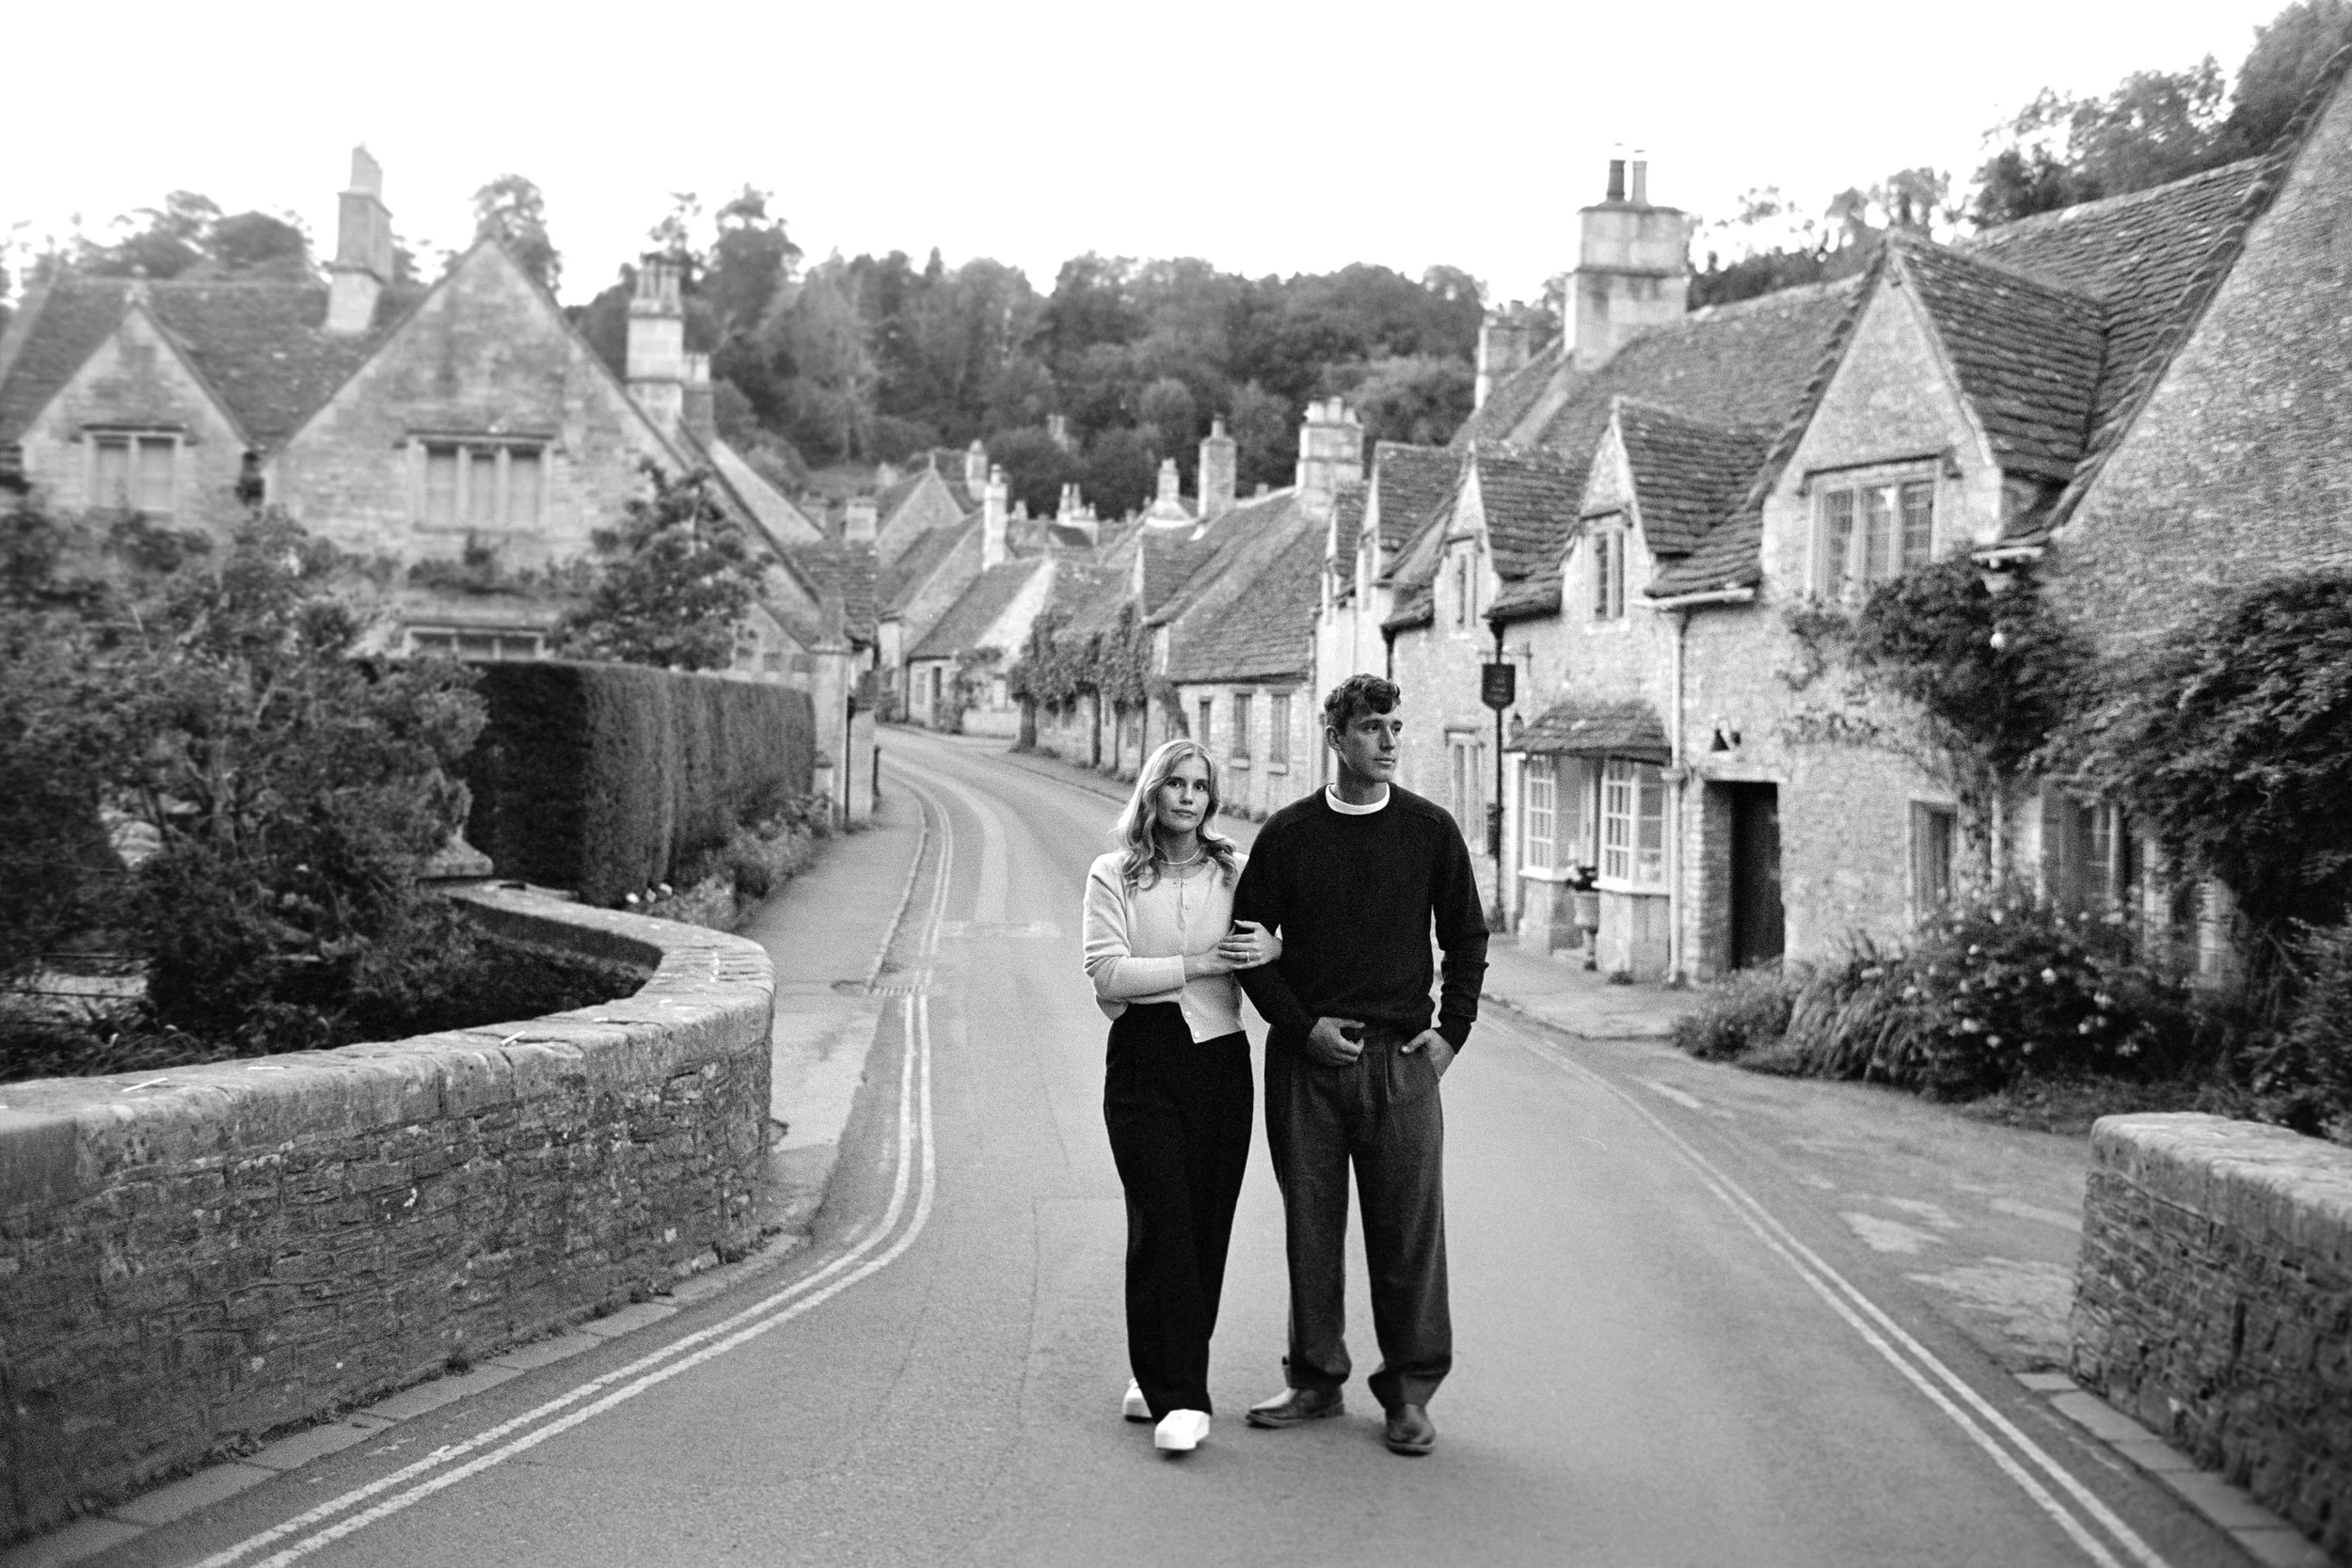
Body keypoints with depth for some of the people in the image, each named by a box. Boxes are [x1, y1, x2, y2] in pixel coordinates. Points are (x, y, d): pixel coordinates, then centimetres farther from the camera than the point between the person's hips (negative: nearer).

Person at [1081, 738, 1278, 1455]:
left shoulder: (1233, 870, 11)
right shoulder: (1114, 875, 3)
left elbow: (1277, 949, 14)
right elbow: (1107, 973, -7)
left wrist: (1272, 948, -10)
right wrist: (1200, 963, -12)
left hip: (1220, 1059, 3)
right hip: (1143, 1062, -3)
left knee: (1206, 1224, 5)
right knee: (1162, 1224, -9)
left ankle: (1163, 1376, 21)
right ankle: (1180, 1397, -7)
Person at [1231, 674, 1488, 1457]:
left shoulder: (1430, 829, 3)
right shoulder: (1288, 833, 2)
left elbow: (1467, 937, 10)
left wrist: (1452, 1031, 1)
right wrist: (1301, 1024, -5)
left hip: (1402, 1058, -1)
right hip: (1305, 1058, 1)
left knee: (1409, 1229, 1)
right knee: (1310, 1224, 8)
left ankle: (1409, 1392, 13)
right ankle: (1315, 1378, 22)